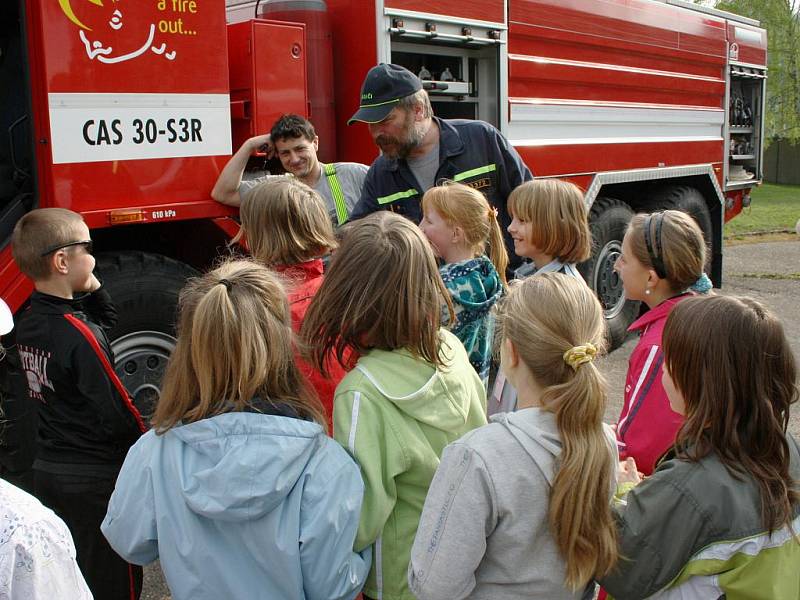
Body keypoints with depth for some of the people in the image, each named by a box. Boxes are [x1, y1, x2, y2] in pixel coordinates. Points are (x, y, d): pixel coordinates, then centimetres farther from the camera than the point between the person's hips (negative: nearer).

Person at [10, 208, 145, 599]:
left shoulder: (28, 324, 2)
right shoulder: (78, 333, -23)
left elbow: (106, 323, 17)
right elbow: (117, 415, -21)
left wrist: (94, 289, 1)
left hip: (47, 470, 9)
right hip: (96, 479, -8)